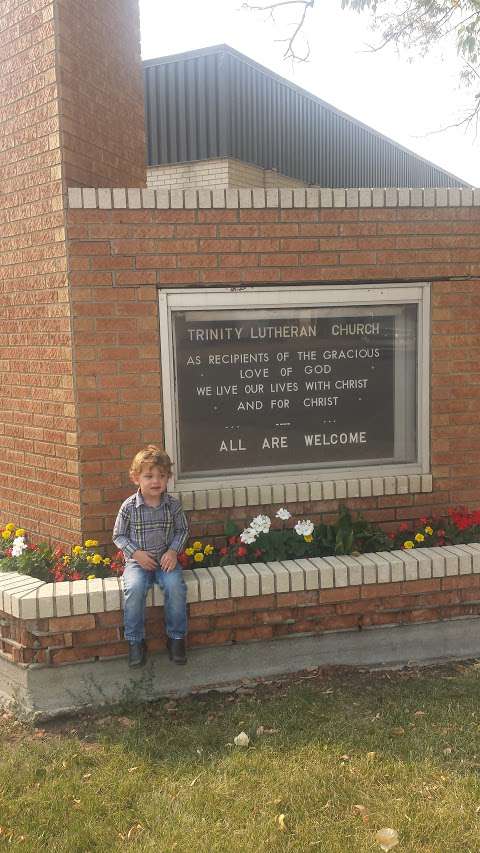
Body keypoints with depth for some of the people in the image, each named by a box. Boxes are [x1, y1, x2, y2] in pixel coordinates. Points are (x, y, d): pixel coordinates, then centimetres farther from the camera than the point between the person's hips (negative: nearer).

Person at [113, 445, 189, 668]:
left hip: (166, 559, 1)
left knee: (175, 586, -27)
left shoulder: (173, 504, -1)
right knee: (134, 588, -30)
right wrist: (136, 553, -11)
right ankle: (135, 641, -12)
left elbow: (182, 530, 10)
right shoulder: (129, 507, -7)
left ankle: (176, 637, -6)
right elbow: (118, 535, 3)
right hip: (137, 561, -1)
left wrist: (173, 551, -7)